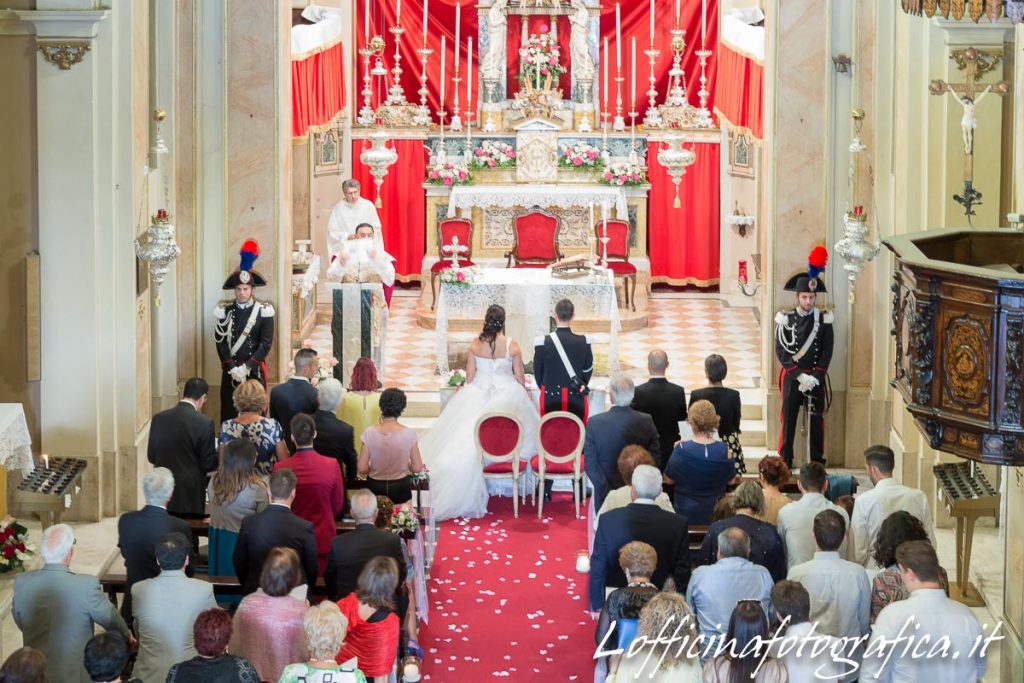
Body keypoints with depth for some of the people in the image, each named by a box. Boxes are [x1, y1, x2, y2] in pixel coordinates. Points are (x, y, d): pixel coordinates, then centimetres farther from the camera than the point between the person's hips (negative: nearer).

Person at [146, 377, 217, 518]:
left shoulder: (159, 418, 0)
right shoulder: (204, 423, -13)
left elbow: (151, 457, 8)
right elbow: (208, 464, -8)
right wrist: (219, 453, 11)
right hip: (191, 495, -4)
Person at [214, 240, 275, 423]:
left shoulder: (263, 312, -2)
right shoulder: (225, 311, 3)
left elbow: (266, 343, -7)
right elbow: (220, 341, -1)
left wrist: (246, 367, -13)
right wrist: (232, 367, -12)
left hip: (254, 371, -1)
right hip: (230, 372, 1)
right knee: (229, 415, 2)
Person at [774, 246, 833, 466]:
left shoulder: (824, 320, 1)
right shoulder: (786, 320, -2)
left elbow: (827, 350, 0)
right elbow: (781, 351, -5)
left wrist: (816, 376, -10)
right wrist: (799, 375, -13)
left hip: (816, 377, 1)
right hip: (792, 377, -1)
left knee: (816, 420, 5)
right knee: (788, 419, 1)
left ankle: (817, 462, 12)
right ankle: (785, 461, 8)